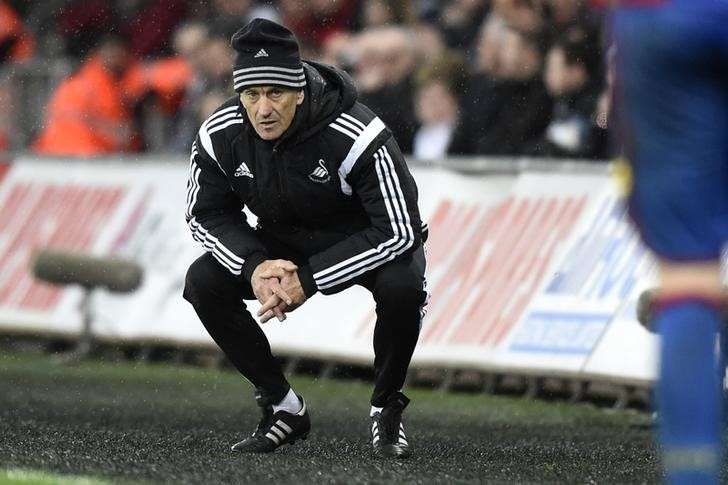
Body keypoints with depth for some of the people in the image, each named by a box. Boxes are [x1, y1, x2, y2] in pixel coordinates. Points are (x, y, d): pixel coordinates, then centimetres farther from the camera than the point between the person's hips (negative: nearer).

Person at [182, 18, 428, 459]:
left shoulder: (358, 138, -35)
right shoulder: (220, 135, -21)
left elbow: (399, 230, -32)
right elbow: (207, 214, -6)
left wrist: (309, 280, -32)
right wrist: (254, 266, -26)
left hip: (366, 242, -4)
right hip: (283, 244, 4)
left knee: (402, 286, -36)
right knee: (203, 282, -16)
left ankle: (387, 412, -10)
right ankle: (283, 408, -2)